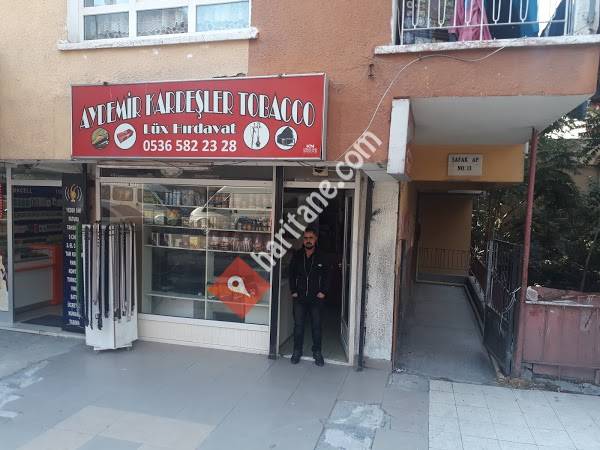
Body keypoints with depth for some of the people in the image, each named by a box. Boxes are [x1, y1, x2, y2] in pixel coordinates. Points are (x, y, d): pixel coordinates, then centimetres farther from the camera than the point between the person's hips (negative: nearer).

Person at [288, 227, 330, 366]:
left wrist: (323, 292, -6)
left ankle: (317, 352, 18)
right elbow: (291, 274, 8)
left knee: (316, 326, 6)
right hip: (299, 297, 1)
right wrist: (293, 291, 0)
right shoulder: (297, 256, 3)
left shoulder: (321, 257, -1)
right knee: (298, 325, 6)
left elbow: (326, 276, 3)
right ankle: (297, 351, 19)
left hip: (316, 298, -1)